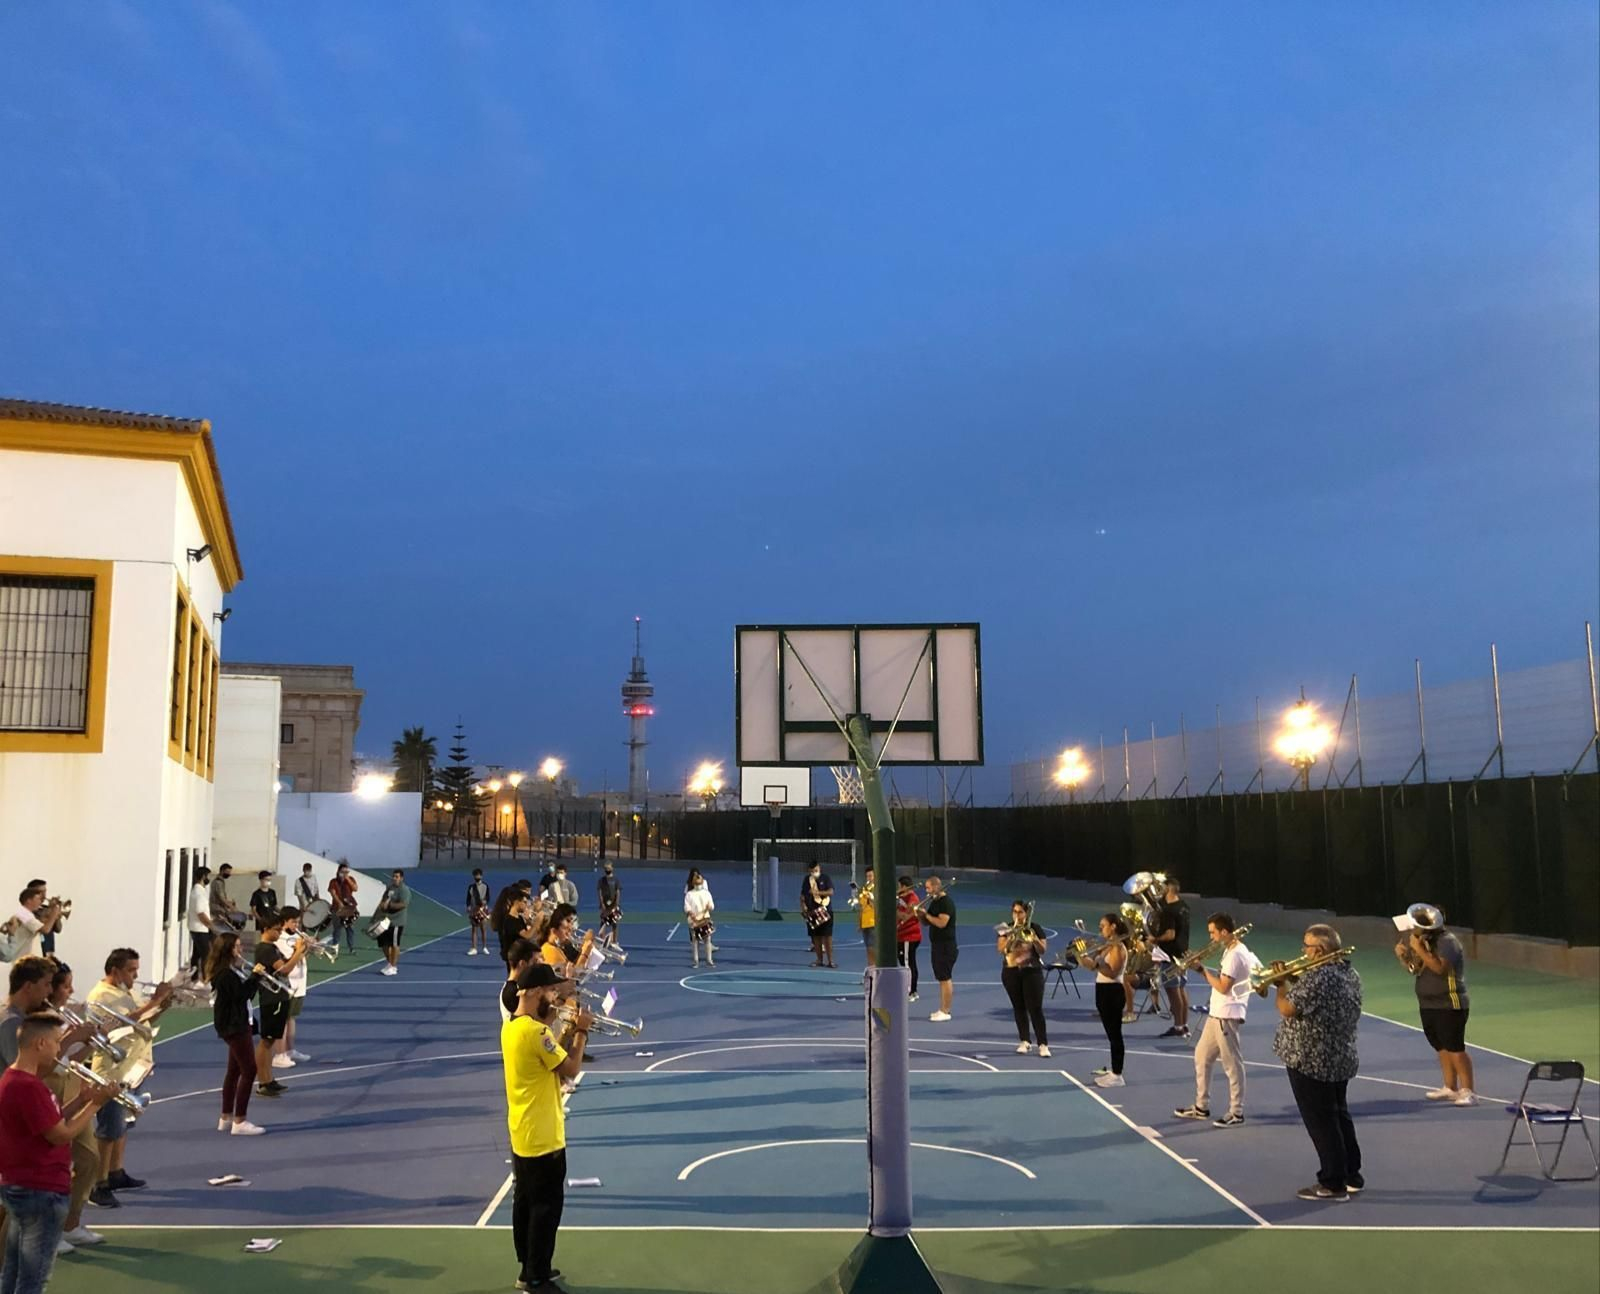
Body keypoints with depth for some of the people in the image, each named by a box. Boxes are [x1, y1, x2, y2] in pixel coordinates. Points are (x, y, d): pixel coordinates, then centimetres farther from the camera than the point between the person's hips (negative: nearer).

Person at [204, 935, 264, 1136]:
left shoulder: (233, 970, 13)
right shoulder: (225, 973, -18)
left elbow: (246, 992, 11)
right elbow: (241, 994, -25)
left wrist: (254, 978, -3)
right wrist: (255, 976, -19)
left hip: (238, 1023, 11)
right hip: (233, 1025, -11)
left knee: (234, 1070, 16)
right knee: (249, 1070, -10)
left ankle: (226, 1118, 23)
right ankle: (239, 1122, -8)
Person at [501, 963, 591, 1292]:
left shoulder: (511, 1026, 5)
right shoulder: (536, 1031, -25)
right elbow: (571, 1069, -19)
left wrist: (557, 1027, 8)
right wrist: (581, 1032, -9)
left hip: (521, 1134, 9)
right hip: (542, 1137, -9)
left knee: (525, 1202, 17)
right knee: (546, 1207, 2)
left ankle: (529, 1267, 29)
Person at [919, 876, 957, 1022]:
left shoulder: (947, 902, -14)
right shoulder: (934, 902, 14)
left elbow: (942, 923, -25)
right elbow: (927, 922, 18)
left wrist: (926, 914, -16)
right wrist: (920, 915, -2)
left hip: (946, 946, -9)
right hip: (937, 945, 9)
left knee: (945, 978, -7)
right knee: (941, 978, 12)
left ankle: (946, 1012, -4)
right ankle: (942, 1009, 17)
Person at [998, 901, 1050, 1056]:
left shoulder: (1035, 928, -2)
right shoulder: (1007, 929, 2)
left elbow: (1042, 951, -6)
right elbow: (1000, 949, -9)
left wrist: (1034, 939, -23)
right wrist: (1010, 937, -24)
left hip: (1032, 971, -2)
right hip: (1011, 972, 2)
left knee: (1035, 1008, -7)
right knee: (1018, 1007, 8)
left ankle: (1043, 1044, -5)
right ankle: (1024, 1041, 16)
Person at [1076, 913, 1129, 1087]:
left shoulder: (1118, 947, -14)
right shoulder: (1108, 946, 15)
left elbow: (1112, 973, -23)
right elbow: (1099, 967, 11)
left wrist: (1095, 964, -32)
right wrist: (1085, 959, -1)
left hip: (1112, 992, -10)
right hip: (1104, 991, 10)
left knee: (1115, 1034, -6)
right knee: (1111, 1034, 16)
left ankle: (1117, 1076, -3)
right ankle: (1114, 1070, 25)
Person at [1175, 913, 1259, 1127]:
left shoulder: (1235, 954, -19)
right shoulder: (1232, 950, 13)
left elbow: (1222, 986, -21)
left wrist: (1203, 970, -11)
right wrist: (1201, 967, 3)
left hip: (1227, 1016, -11)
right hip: (1217, 1013, 11)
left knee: (1232, 1063, -1)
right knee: (1202, 1057, 15)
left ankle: (1236, 1112, 8)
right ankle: (1201, 1106, 24)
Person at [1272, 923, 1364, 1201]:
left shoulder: (1317, 977, -24)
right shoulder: (1349, 973, 7)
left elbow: (1287, 1009, -26)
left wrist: (1283, 983, -10)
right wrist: (1295, 980, 5)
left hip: (1311, 1061, -9)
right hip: (1340, 1059, 9)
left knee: (1320, 1122, 1)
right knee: (1339, 1115, 21)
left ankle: (1333, 1184, 8)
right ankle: (1351, 1174, 30)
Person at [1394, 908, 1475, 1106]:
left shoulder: (1447, 941, -13)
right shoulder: (1426, 941, 15)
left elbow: (1439, 967, -27)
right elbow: (1415, 969, 19)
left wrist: (1419, 949, -24)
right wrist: (1403, 956, 2)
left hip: (1449, 1006, -9)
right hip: (1428, 1005, 9)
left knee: (1455, 1049, -10)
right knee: (1442, 1048, 12)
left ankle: (1467, 1092, -9)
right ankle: (1450, 1088, 19)